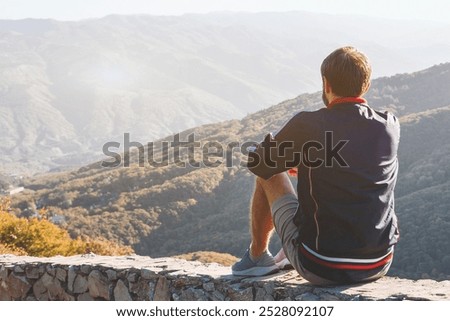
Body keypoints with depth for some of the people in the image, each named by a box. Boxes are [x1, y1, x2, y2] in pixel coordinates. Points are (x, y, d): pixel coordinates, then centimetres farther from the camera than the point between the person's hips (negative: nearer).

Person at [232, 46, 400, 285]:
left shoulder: (308, 125, -15)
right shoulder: (390, 127, -3)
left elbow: (258, 164, 1)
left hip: (322, 269, -4)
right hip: (379, 266, 4)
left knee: (268, 175, 16)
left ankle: (257, 257, 34)